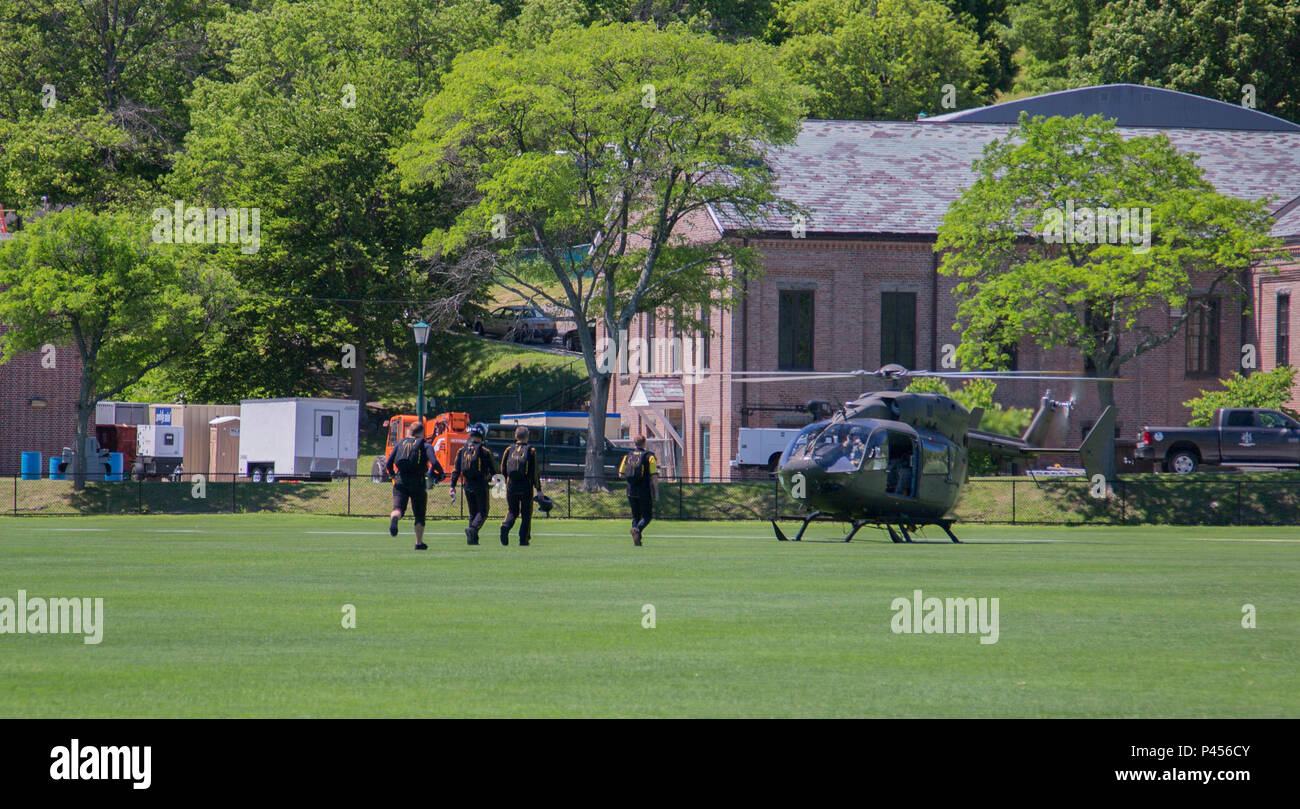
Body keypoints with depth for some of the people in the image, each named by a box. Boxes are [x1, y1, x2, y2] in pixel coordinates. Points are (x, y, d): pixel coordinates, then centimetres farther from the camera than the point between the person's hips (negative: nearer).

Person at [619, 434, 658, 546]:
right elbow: (654, 476, -10)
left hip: (631, 491, 4)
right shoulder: (649, 456, -6)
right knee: (647, 516, 4)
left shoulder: (628, 456, 7)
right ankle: (637, 529, -24)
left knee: (635, 516, 14)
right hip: (644, 493, -4)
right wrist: (656, 493, -6)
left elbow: (621, 474, 9)